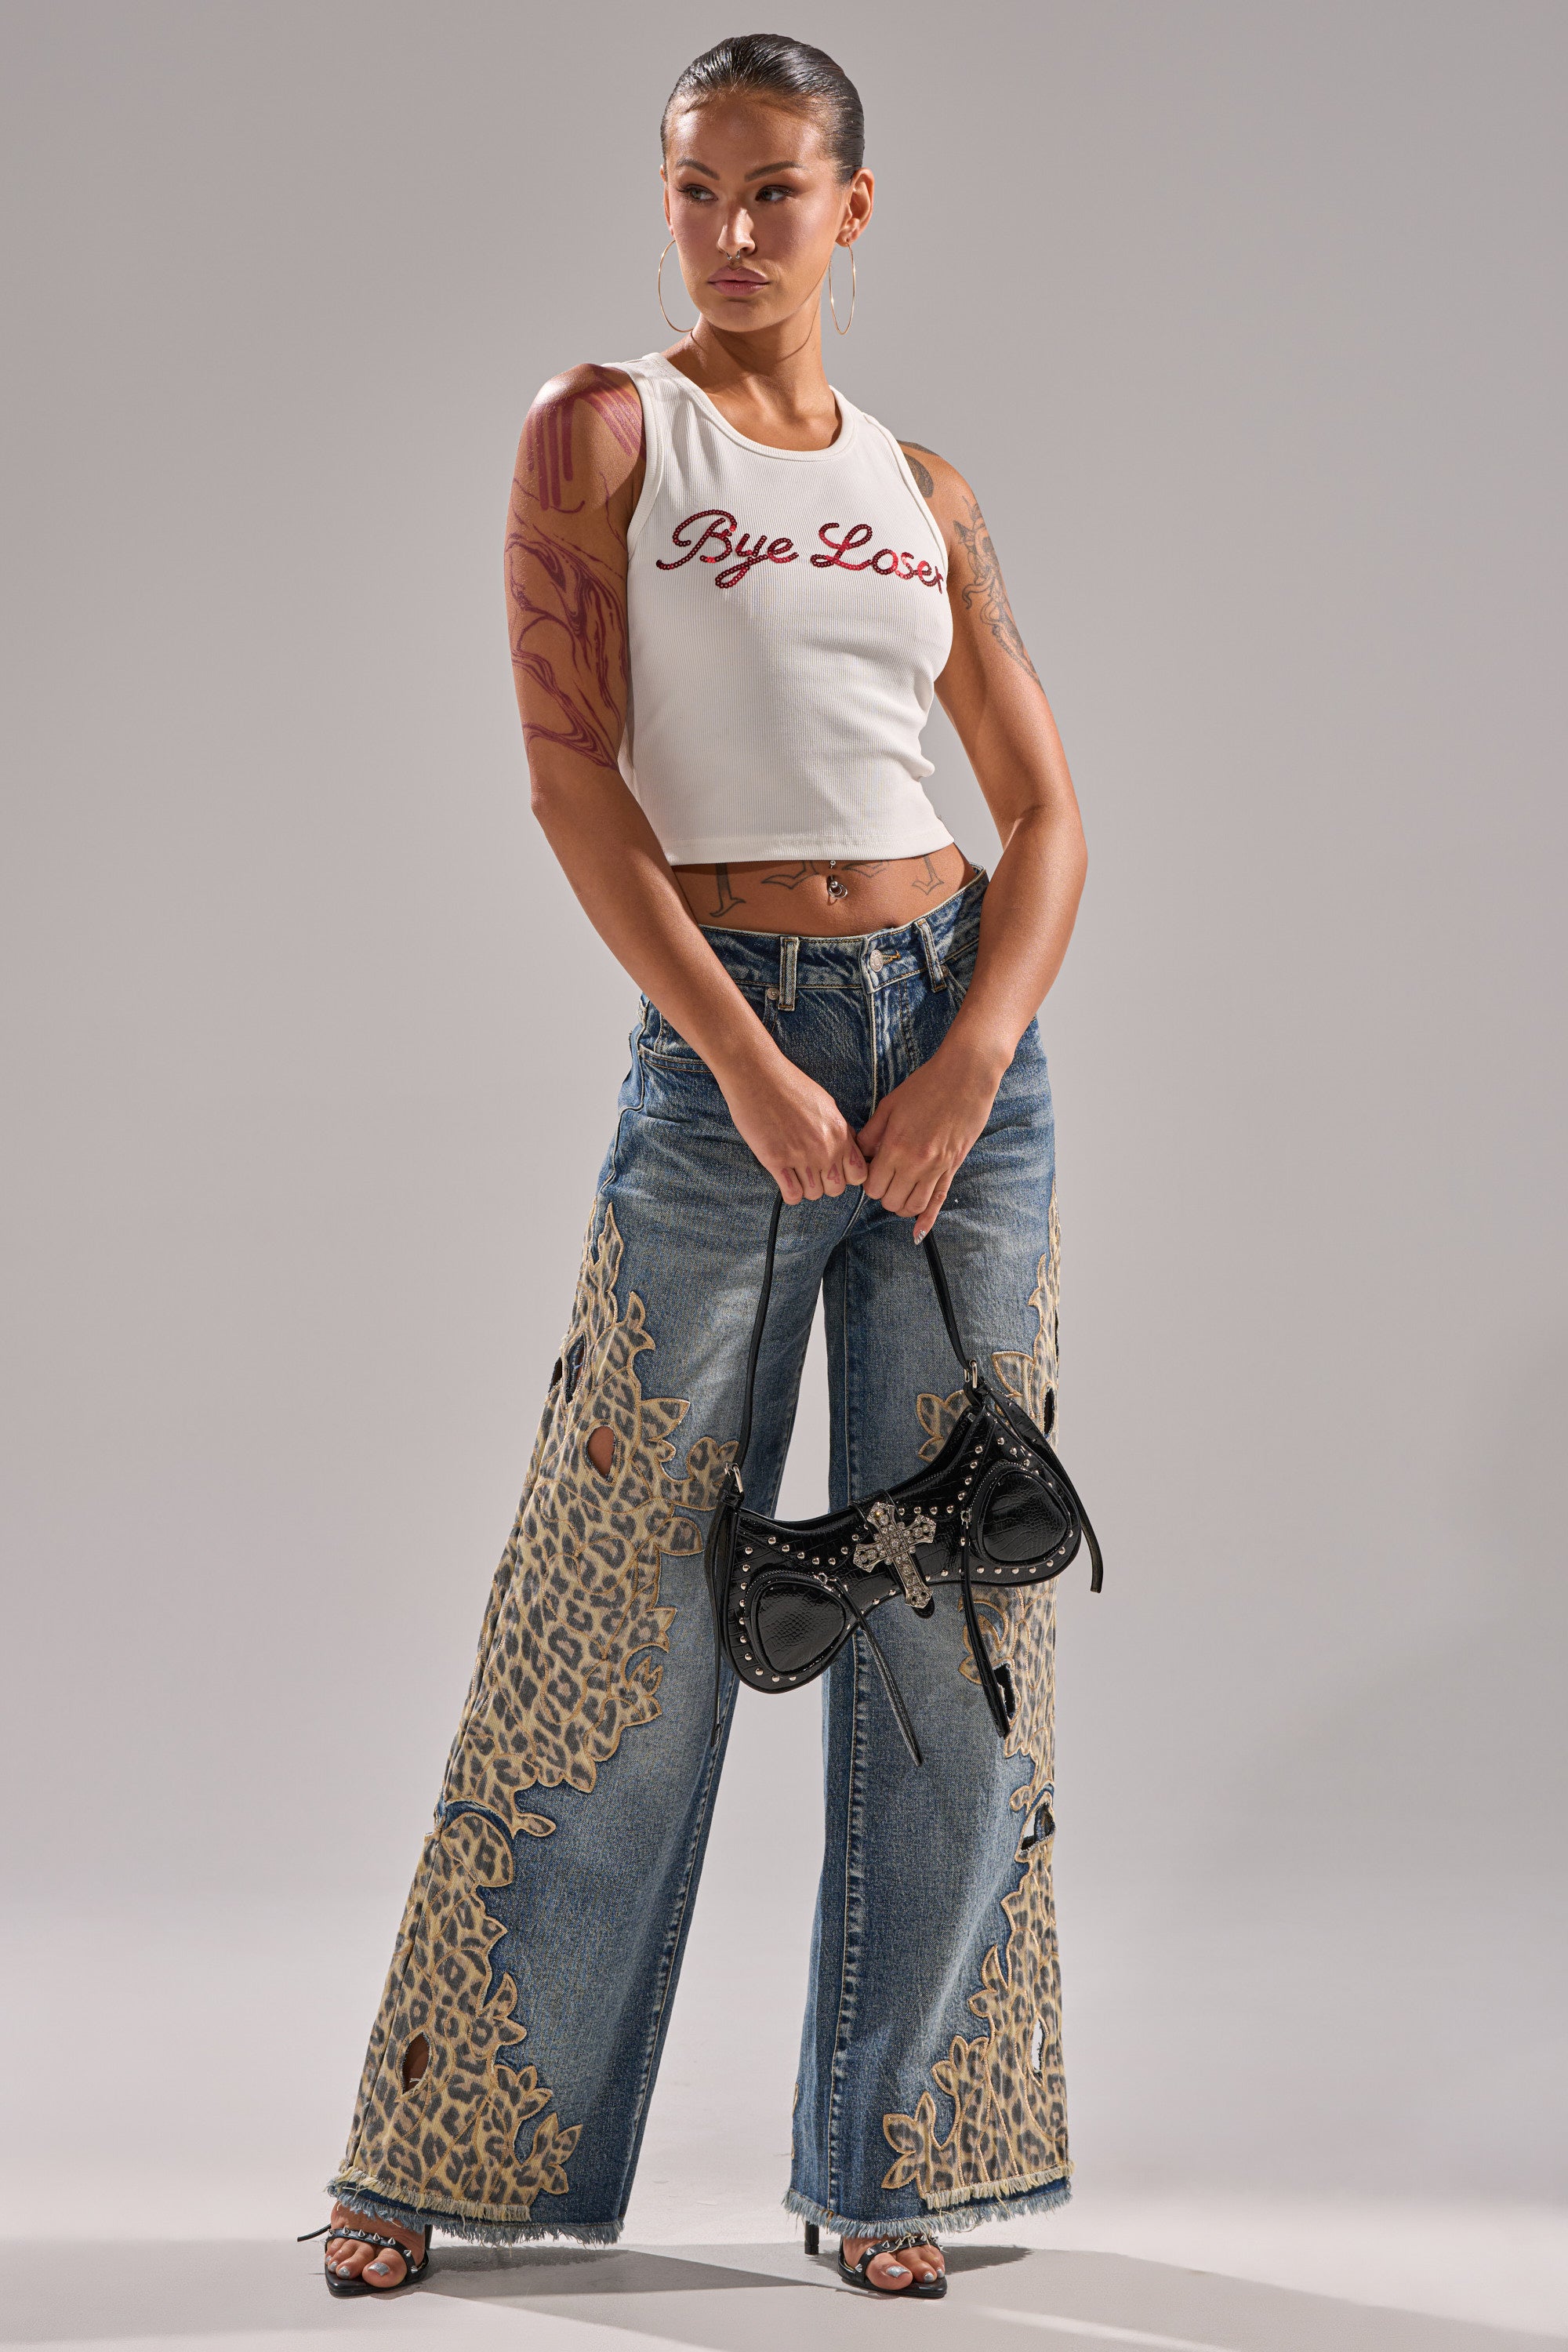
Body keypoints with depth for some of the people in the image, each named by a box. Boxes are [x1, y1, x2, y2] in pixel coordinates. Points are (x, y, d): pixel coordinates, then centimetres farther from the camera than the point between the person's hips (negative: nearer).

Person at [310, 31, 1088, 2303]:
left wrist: (972, 1063, -7)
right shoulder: (601, 433, 2)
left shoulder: (925, 489, 13)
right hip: (722, 1042, -4)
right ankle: (452, 2147, 15)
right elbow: (573, 774, -8)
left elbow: (1047, 809, 11)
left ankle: (890, 2157, 17)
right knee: (627, 1617, 0)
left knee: (954, 1618, 4)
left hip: (960, 1036, 4)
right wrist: (753, 1071, -15)